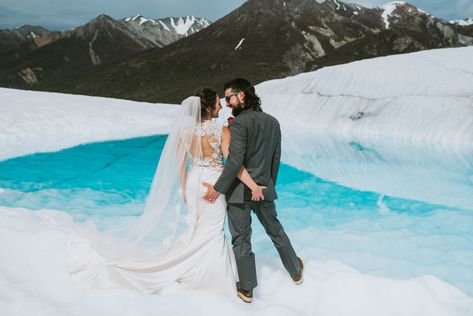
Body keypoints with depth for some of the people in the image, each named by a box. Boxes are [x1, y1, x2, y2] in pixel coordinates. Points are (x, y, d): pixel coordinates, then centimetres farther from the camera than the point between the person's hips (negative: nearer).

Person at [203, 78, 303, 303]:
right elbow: (276, 158, 10)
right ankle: (296, 270, 39)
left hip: (240, 191, -6)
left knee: (241, 240, 7)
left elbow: (235, 161, -23)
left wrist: (218, 188, -16)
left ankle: (247, 289, 19)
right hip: (264, 189, 7)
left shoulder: (239, 123, -17)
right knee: (275, 230, 23)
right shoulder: (273, 122, 5)